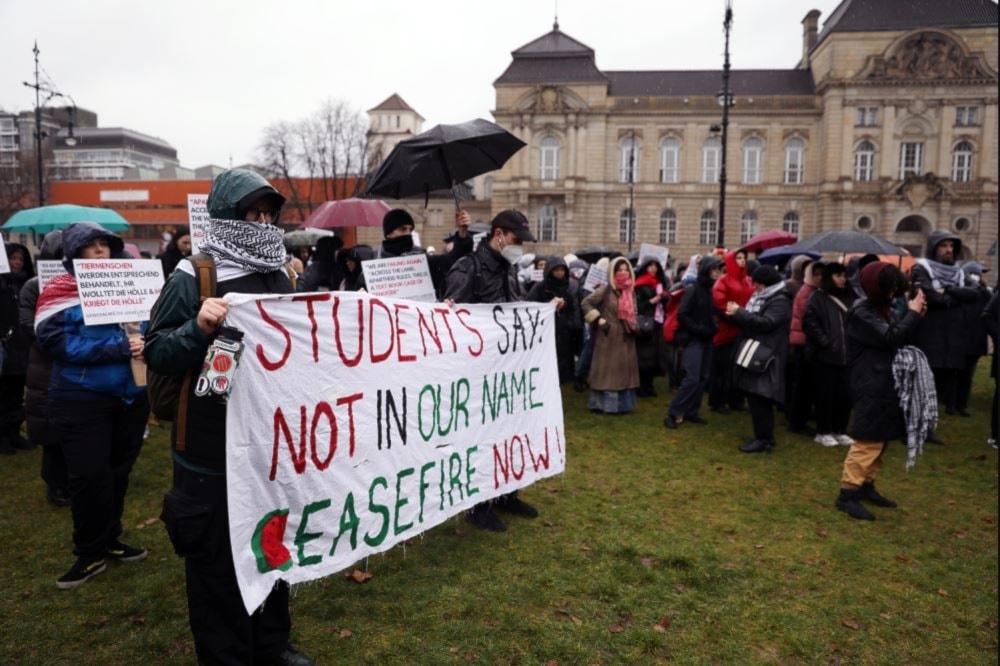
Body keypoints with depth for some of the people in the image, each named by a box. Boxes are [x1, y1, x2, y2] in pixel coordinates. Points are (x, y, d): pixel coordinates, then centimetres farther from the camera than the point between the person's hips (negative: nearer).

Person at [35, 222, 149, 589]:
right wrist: (117, 347, -24)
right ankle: (90, 552, 17)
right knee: (89, 476, 0)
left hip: (130, 393, 5)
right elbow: (56, 342, -17)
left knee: (118, 470, 14)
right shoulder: (58, 291, -5)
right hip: (82, 399, -4)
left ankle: (109, 540, 30)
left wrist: (144, 342, -11)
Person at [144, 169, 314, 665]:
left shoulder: (280, 275, 9)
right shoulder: (191, 278, -9)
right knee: (217, 557, 7)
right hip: (213, 448, -6)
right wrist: (198, 329, -27)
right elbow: (156, 351, -10)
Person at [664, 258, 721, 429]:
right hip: (693, 339, -8)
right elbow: (682, 315, -16)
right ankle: (673, 413, -8)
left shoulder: (710, 291, 11)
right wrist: (699, 329, -15)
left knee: (703, 378, 8)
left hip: (707, 339, 8)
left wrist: (714, 327, 3)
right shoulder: (692, 289, -11)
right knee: (692, 378, -15)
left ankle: (690, 412, 16)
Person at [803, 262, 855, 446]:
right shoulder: (818, 297, -2)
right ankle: (823, 432, 10)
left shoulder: (849, 298, 15)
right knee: (826, 394, 0)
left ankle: (839, 431, 19)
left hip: (846, 354, 5)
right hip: (824, 354, -5)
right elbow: (809, 322, -11)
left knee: (845, 395, 6)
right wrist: (825, 342, -15)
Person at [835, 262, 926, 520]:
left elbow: (900, 337, 14)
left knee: (880, 439, 14)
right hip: (870, 387, -10)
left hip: (885, 384, 10)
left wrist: (915, 315, -1)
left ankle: (866, 485, 25)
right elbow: (891, 339, -22)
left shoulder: (883, 309, 13)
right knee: (868, 440, -12)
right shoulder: (862, 312, -15)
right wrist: (912, 313, -11)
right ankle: (847, 494, -8)